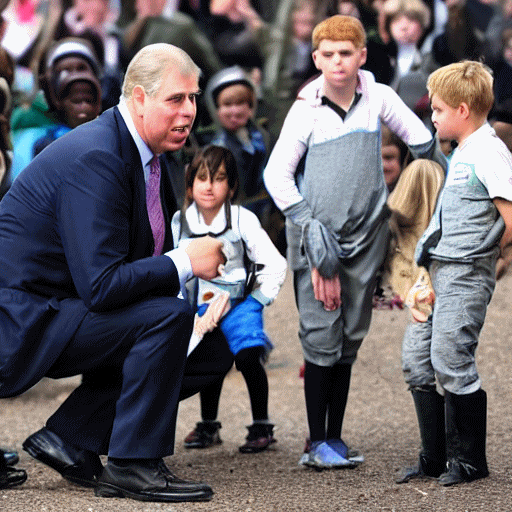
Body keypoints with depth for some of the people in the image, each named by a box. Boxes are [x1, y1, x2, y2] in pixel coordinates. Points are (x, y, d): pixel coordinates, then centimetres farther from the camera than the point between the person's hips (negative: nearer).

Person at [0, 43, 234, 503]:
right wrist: (185, 262, -22)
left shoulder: (148, 155, 7)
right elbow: (100, 285, -29)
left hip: (68, 308, 10)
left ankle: (70, 439, 5)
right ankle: (132, 466, -14)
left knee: (212, 354, 6)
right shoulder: (94, 158, -24)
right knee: (169, 316, -27)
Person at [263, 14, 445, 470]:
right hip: (316, 238, -3)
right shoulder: (306, 110, -4)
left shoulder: (379, 98, 1)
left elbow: (421, 141, 15)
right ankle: (317, 443, -1)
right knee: (322, 338, -7)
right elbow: (277, 175, -2)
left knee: (350, 339, 6)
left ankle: (335, 438, 13)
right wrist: (309, 225, -9)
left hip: (365, 235, 3)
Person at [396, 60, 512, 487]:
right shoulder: (461, 153, 16)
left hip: (465, 276, -10)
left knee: (451, 363, -8)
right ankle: (435, 457, 17)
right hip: (439, 272, 10)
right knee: (417, 360, 8)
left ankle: (469, 460, 5)